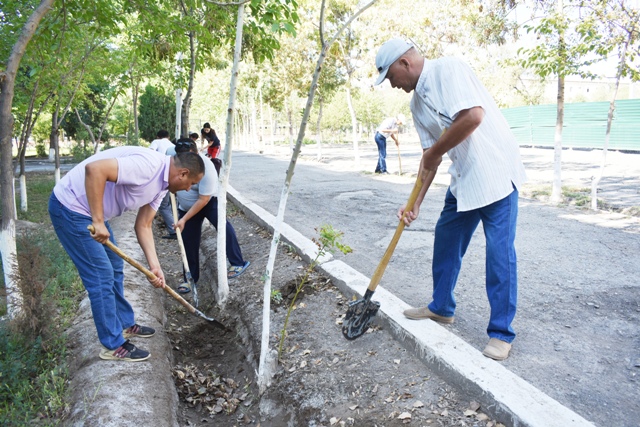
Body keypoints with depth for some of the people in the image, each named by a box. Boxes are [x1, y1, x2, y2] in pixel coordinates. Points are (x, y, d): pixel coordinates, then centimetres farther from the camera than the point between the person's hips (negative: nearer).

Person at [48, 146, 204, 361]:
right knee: (101, 276, -5)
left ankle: (125, 324, 35)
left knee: (115, 268, 18)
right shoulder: (148, 166, -26)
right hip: (70, 206, -10)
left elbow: (143, 225, 8)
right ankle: (113, 346, 8)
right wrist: (98, 221, -32)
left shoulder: (162, 184, 4)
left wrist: (154, 266, 0)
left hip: (91, 210, 10)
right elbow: (94, 169, -36)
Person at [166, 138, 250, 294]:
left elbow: (203, 200, -30)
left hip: (208, 201, -4)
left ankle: (237, 263, -19)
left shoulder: (206, 168, -34)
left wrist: (184, 219, -28)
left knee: (223, 226, -27)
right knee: (188, 242, 5)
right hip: (185, 206, 5)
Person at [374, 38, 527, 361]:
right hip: (463, 178, 9)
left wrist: (435, 153, -16)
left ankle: (501, 332, 9)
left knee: (499, 252, -4)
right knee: (446, 240, 13)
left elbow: (473, 116, -29)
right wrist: (415, 202, 7)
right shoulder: (417, 103, 10)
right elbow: (429, 155, 11)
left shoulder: (448, 70, -14)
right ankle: (441, 307, 31)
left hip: (496, 172, -9)